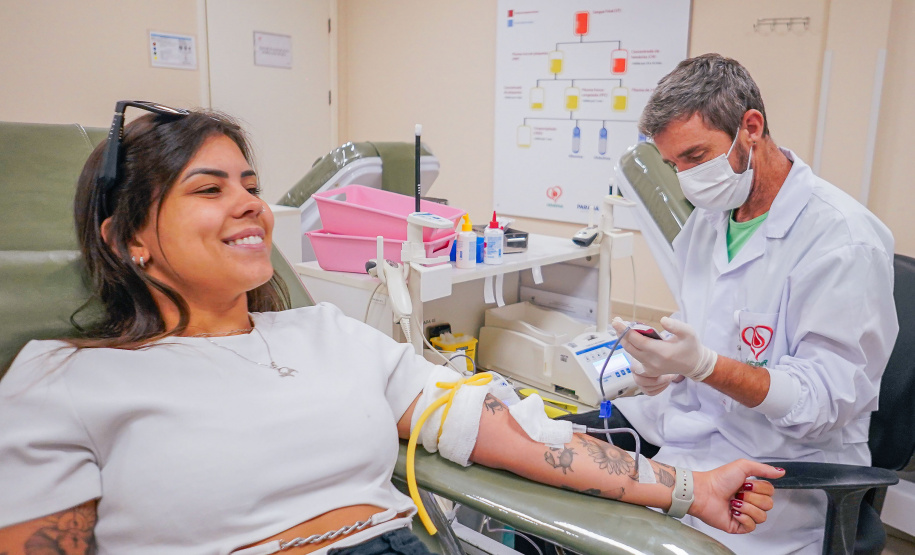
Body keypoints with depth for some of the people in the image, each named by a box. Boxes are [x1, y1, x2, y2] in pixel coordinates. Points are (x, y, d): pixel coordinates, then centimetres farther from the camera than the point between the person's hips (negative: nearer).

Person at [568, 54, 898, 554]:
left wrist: (703, 364, -32)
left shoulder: (844, 240, -17)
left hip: (782, 470, -7)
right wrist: (666, 361, -4)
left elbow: (831, 396, -20)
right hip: (688, 427, 7)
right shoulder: (707, 216, 7)